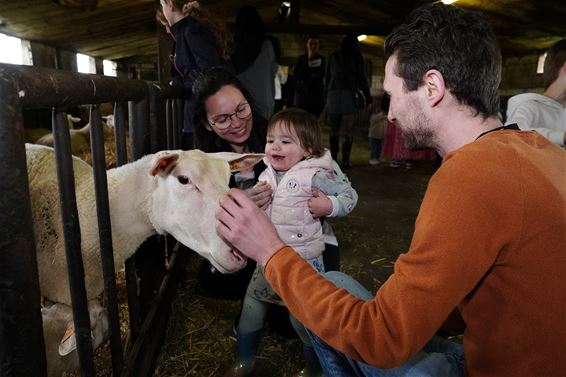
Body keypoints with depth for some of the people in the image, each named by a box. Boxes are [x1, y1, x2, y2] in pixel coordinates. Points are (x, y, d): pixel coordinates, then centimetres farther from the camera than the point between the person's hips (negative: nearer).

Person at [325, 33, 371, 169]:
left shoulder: (333, 56, 13)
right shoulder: (356, 57, 4)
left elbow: (327, 76, 13)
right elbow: (361, 77, 2)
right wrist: (367, 96, 8)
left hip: (333, 94, 3)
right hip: (349, 94, -3)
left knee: (334, 130, 11)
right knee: (348, 131, -2)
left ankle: (333, 158, 12)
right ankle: (345, 160, -6)